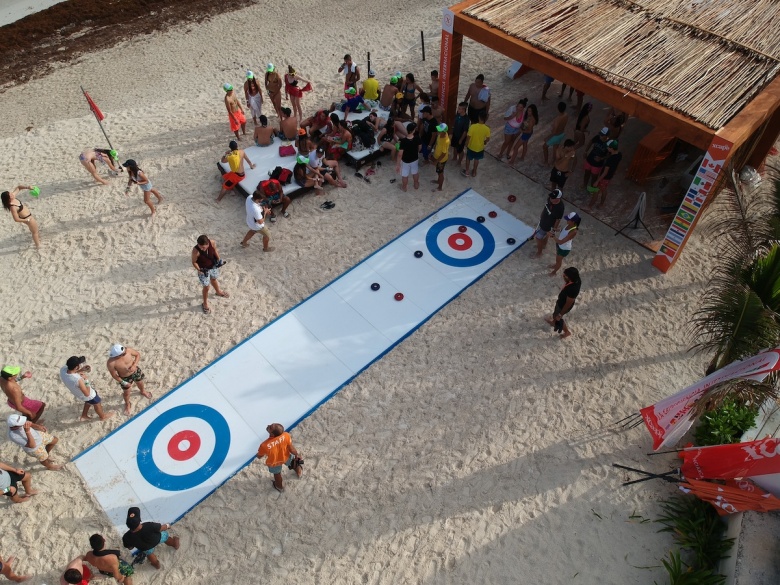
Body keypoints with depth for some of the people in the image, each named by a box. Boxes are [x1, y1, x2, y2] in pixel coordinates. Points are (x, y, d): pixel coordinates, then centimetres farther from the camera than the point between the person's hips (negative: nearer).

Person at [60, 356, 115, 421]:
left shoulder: (63, 369, -28)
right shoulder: (78, 380, -47)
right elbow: (87, 394, -31)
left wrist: (81, 370, -14)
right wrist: (85, 380, -29)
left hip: (78, 394, 6)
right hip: (89, 395, -6)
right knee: (97, 404, 27)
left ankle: (84, 416, 57)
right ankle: (102, 416, 55)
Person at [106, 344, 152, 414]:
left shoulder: (127, 350, -32)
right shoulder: (111, 363, -36)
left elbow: (138, 354, -12)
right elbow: (114, 375, -19)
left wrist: (134, 365, -25)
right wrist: (124, 383, -14)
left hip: (136, 371, 3)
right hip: (125, 378, -2)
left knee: (140, 383, 31)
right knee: (126, 393, 22)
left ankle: (143, 391, 67)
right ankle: (127, 404, 55)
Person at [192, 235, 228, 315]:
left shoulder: (213, 243, -28)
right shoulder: (196, 251, -37)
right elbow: (194, 262, -20)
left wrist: (219, 260, -2)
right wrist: (199, 270, -28)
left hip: (213, 266, 4)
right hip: (203, 270, -4)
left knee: (214, 279, 33)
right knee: (206, 287, 11)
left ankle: (218, 292, 64)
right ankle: (205, 303, 38)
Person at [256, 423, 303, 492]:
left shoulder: (265, 445, -42)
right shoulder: (286, 436, -37)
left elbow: (259, 456, -20)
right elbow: (291, 449, -20)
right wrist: (297, 454, 1)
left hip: (274, 463, -1)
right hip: (286, 458, 1)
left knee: (277, 474, 33)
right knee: (293, 461, 38)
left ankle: (280, 487, 63)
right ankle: (298, 471, 67)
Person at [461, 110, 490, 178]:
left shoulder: (472, 126, -29)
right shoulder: (487, 129, -23)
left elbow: (468, 137, -19)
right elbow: (488, 139, -8)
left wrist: (466, 144, 0)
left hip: (471, 146, -1)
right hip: (480, 147, 1)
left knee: (468, 158, 26)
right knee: (476, 159, 27)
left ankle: (466, 171, 40)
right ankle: (474, 172, 44)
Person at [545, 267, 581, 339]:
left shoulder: (572, 289, -45)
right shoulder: (576, 280, -22)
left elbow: (568, 304, -30)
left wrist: (560, 314, -15)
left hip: (563, 305, -7)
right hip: (562, 301, 7)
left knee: (557, 317, 23)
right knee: (555, 313, 34)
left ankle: (567, 331, 46)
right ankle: (554, 322, 65)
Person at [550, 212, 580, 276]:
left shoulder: (573, 232, -40)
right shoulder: (569, 225, -17)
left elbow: (561, 242, -39)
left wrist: (553, 236, -37)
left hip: (564, 249, -7)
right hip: (559, 244, 7)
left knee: (559, 260, 20)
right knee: (557, 256, 33)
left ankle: (554, 272, 47)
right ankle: (556, 265, 63)